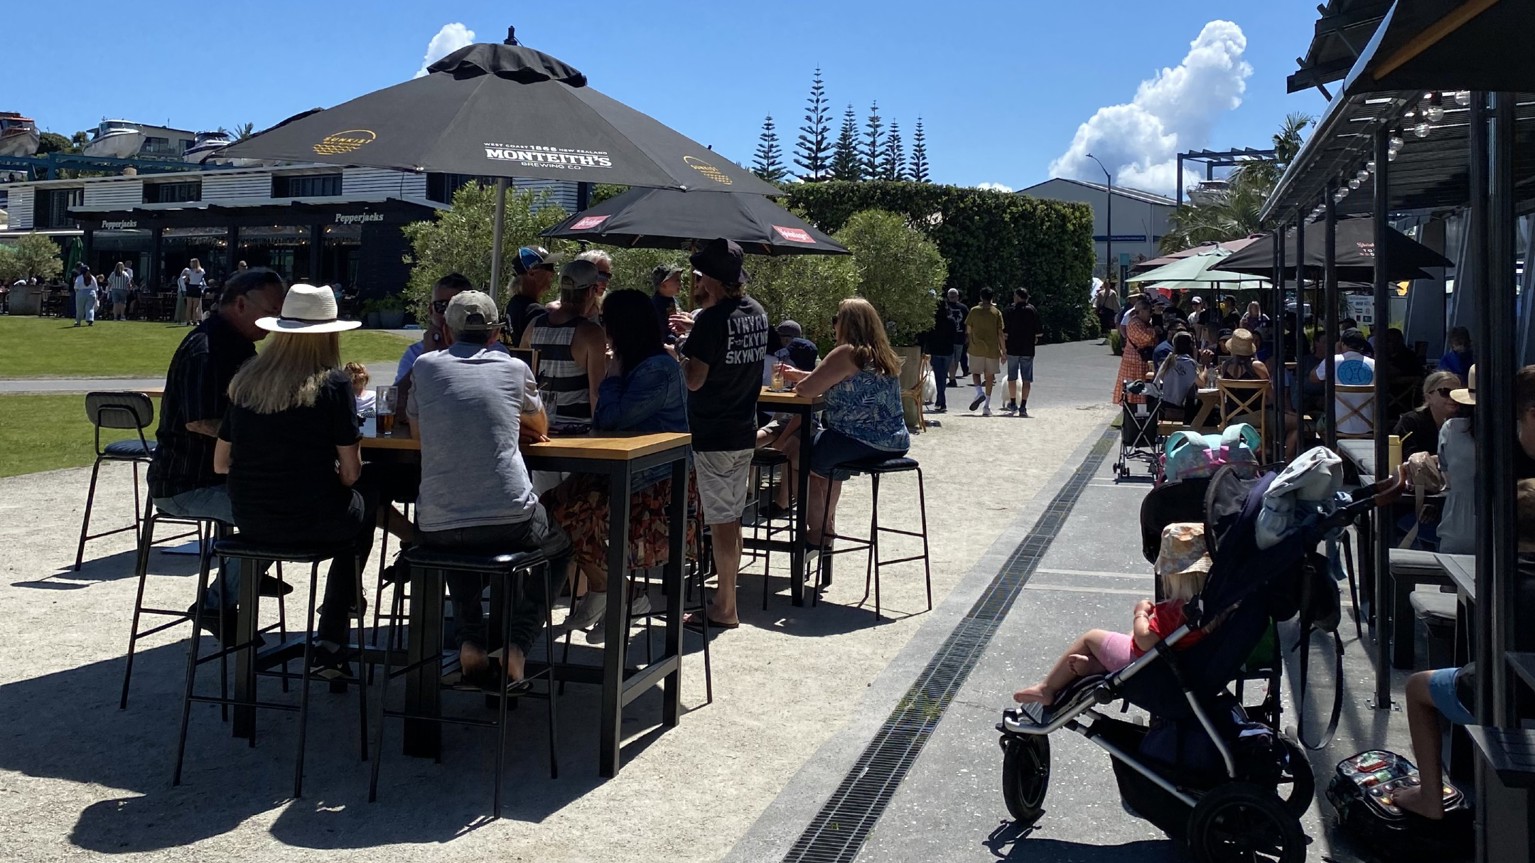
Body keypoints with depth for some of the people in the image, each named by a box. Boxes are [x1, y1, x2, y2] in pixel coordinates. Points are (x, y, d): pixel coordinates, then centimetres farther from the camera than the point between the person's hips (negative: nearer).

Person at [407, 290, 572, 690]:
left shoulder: (426, 366, 8)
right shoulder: (514, 369, 8)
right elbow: (541, 429, 25)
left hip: (438, 528, 2)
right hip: (510, 522, -1)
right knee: (558, 550, 32)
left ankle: (471, 643, 20)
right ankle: (515, 646, 11)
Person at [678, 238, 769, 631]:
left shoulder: (713, 319, -19)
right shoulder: (757, 312, 6)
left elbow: (695, 380, -19)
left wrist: (681, 354, -1)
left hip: (713, 435, -8)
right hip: (744, 430, 8)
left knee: (720, 521, -1)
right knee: (732, 518, 15)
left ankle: (725, 609, 6)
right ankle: (726, 596, 24)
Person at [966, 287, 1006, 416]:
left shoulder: (974, 311, 0)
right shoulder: (996, 313, 1)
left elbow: (968, 330, 2)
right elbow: (1000, 333, -1)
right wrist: (1003, 351, 4)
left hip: (977, 348, -1)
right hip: (992, 349, 1)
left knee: (975, 372, 13)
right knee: (989, 376, 7)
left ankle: (979, 392, -17)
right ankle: (987, 407, 5)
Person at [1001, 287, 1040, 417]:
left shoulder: (1010, 311, -3)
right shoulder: (1033, 311, 1)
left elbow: (1004, 333, -5)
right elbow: (1037, 334, 1)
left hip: (1012, 349, -1)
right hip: (1028, 350, 1)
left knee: (1012, 377, 13)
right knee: (1026, 379, 2)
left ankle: (1013, 404, 21)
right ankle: (1023, 407, -3)